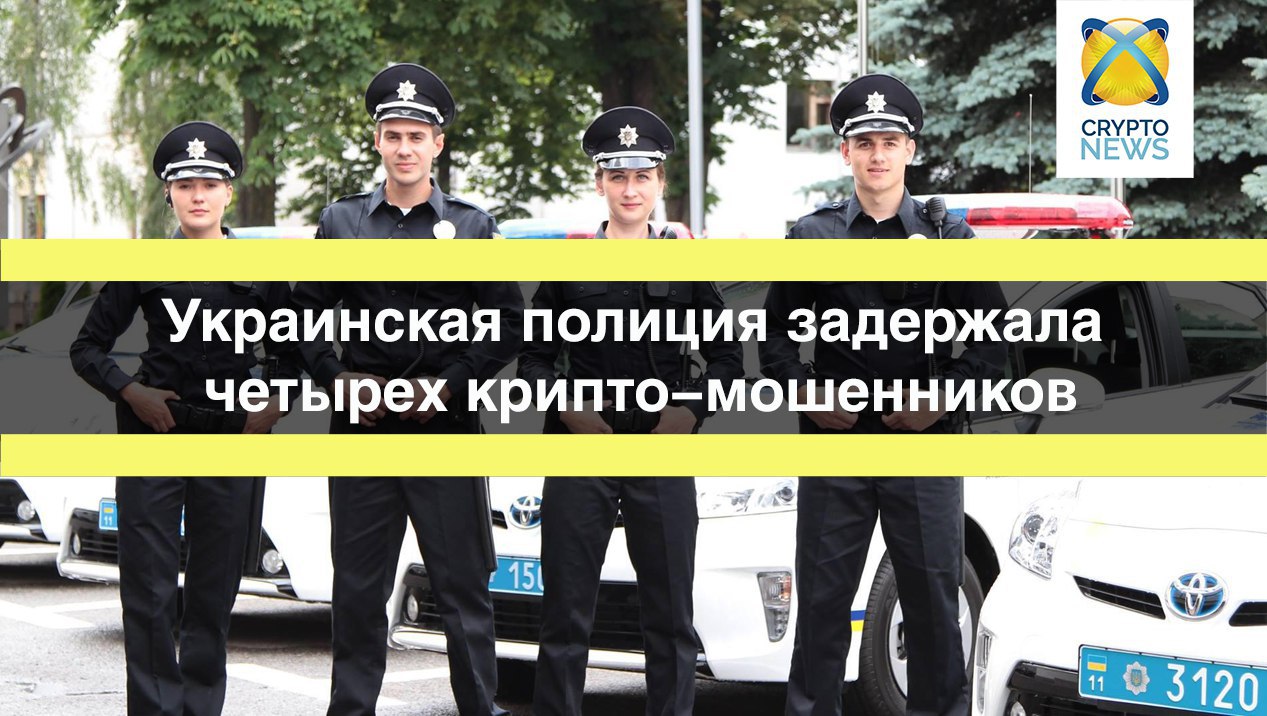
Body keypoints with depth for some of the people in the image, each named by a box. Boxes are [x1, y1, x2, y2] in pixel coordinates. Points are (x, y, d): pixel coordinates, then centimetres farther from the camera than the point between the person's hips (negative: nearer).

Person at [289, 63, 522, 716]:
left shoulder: (471, 226, 6)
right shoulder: (341, 221, 10)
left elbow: (508, 324, 4)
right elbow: (306, 314, 13)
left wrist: (453, 386, -6)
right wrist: (335, 379, -2)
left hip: (446, 428, -1)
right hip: (361, 428, 1)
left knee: (464, 585, 0)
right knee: (358, 588, 5)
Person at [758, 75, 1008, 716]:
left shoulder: (948, 238, 5)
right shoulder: (812, 237, 7)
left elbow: (994, 339, 6)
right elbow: (776, 331, 11)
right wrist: (803, 393, -5)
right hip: (834, 444, 1)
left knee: (933, 602, 4)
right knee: (822, 602, 5)